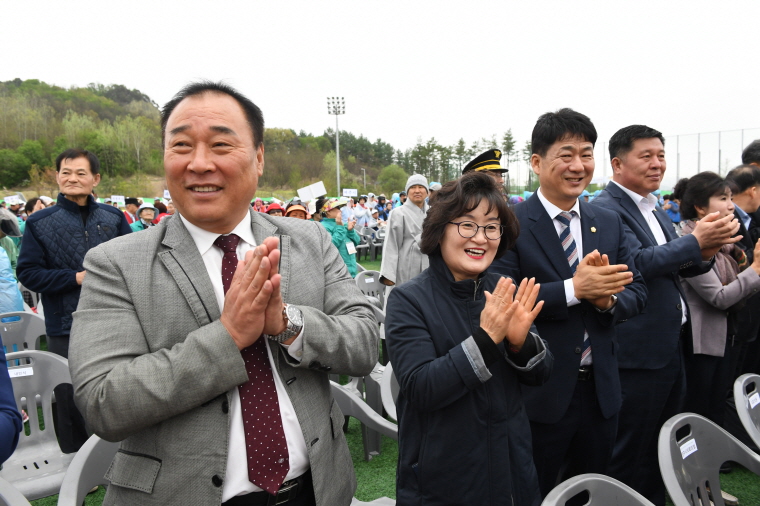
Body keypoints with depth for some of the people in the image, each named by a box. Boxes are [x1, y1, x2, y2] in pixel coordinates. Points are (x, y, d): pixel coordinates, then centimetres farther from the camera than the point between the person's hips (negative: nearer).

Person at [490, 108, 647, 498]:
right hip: (538, 393, -5)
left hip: (600, 390, 6)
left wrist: (609, 299, -17)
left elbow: (636, 291, 5)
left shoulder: (610, 224, 6)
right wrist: (573, 289, -27)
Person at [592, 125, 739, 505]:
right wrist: (695, 242, -26)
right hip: (638, 354, -9)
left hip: (671, 347, 9)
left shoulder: (656, 210, 13)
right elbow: (637, 262, -26)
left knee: (664, 451, 21)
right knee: (631, 458, 6)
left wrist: (704, 253, -6)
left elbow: (680, 266, 14)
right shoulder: (606, 209, -15)